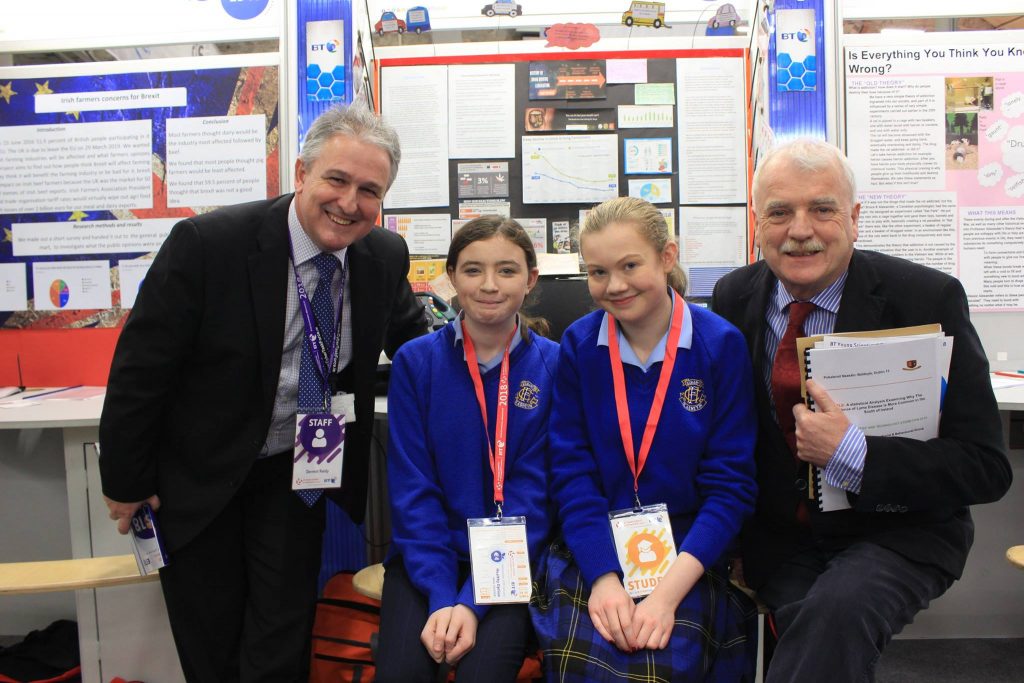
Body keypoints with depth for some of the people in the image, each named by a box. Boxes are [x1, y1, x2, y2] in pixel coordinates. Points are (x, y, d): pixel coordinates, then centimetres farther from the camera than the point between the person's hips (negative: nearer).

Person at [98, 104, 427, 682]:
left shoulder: (385, 256, -10)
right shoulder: (206, 243, -23)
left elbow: (409, 336, 12)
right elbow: (140, 368, -14)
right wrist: (127, 483, -7)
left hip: (296, 471, 2)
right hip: (197, 475, -2)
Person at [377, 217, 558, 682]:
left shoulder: (552, 365, -5)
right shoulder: (414, 361, -2)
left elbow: (531, 493, -7)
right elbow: (412, 489, -4)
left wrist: (473, 602, -16)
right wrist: (440, 597, -15)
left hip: (511, 561, -1)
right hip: (426, 556, 1)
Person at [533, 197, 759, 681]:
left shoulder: (721, 345, -6)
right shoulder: (577, 345, 0)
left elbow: (731, 483, -7)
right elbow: (572, 470, -3)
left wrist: (667, 591, -18)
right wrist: (604, 577, -17)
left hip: (690, 552, -1)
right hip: (593, 549, 1)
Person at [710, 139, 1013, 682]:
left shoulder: (927, 300, -14)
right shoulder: (733, 298, -2)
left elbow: (986, 466, -14)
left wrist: (851, 455, -28)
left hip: (895, 533, -3)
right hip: (779, 536, 3)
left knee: (837, 609, -31)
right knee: (809, 619, -23)